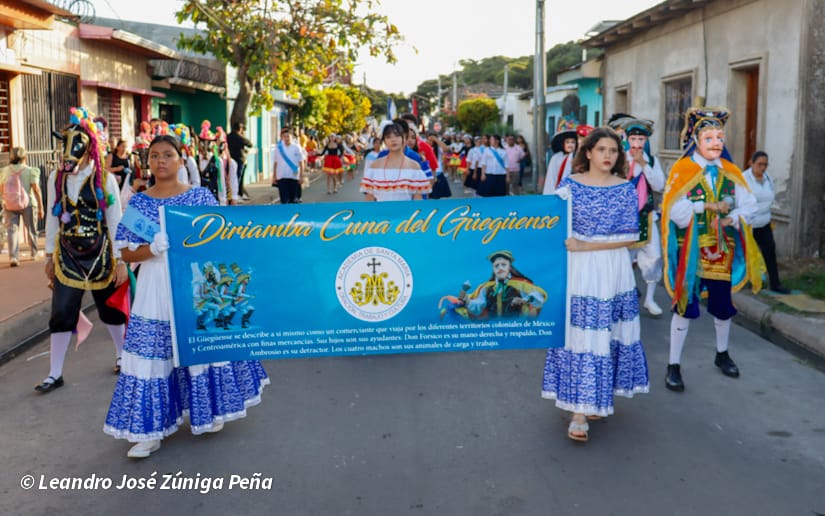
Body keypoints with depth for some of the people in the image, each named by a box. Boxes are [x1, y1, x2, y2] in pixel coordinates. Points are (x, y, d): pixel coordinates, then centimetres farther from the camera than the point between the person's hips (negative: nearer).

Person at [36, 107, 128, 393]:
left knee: (110, 309, 11)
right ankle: (55, 373, 10)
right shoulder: (56, 178, 1)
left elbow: (115, 222, -6)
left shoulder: (105, 179, -8)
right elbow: (53, 218, 8)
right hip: (67, 255, 2)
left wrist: (120, 260, -7)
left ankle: (123, 355, 34)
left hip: (100, 254, -2)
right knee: (61, 313, 0)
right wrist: (50, 255, 9)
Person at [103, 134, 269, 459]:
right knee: (153, 354, 0)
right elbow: (127, 253, 0)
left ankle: (207, 410, 31)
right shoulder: (139, 203, 3)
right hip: (156, 290, 1)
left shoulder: (201, 197, 0)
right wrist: (154, 248, -19)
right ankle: (150, 430, 8)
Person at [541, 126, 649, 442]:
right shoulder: (570, 185, 1)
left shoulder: (626, 189, 1)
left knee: (608, 334, 7)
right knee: (579, 335, -2)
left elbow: (630, 237, -6)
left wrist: (585, 246, -13)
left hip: (614, 272, 2)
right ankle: (579, 413, 2)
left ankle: (596, 399, 25)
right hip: (578, 271, -1)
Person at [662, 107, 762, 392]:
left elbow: (748, 206, 0)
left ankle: (722, 354, 37)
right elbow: (676, 211, -18)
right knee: (685, 305, -1)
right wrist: (710, 207, -17)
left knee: (722, 303, 14)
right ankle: (674, 365, 9)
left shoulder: (731, 172, 5)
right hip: (691, 249, -4)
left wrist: (732, 218, -19)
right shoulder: (682, 170, -9)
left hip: (722, 249, 4)